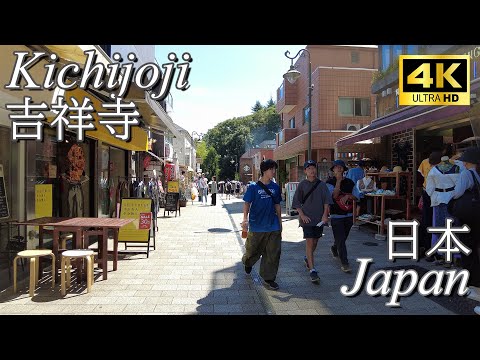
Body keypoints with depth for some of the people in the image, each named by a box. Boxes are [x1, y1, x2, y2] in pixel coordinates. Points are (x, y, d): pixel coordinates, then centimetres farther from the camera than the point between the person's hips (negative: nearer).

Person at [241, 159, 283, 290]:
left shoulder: (275, 187, 5)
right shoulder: (253, 187, -7)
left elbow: (277, 206, 13)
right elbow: (247, 203, -7)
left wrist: (280, 222, 15)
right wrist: (245, 219, -19)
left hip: (273, 227, 3)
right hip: (256, 226, -3)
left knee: (273, 253, 3)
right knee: (253, 250, 13)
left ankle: (269, 278, 18)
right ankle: (248, 262, 47)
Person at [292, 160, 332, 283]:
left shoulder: (321, 184, 4)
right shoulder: (302, 185, 0)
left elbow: (326, 201, 3)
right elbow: (296, 202, 1)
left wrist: (325, 215, -7)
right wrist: (302, 215, -8)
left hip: (319, 218, 3)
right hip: (307, 218, -3)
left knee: (315, 241, 15)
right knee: (309, 242, -10)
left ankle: (307, 258, 42)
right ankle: (312, 270, -9)